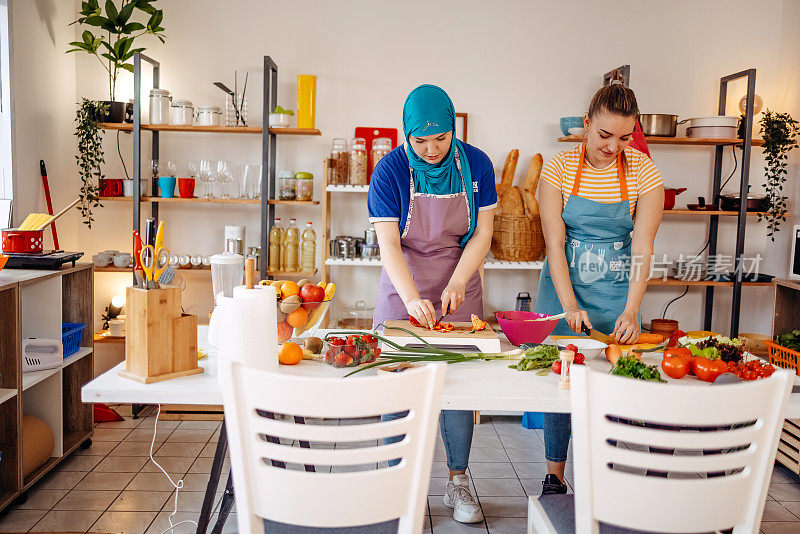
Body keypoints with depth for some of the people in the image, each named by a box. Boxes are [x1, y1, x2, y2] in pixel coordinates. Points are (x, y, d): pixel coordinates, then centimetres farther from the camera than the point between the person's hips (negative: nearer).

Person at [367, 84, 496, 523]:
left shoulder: (475, 164, -4)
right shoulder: (391, 169, -11)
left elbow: (482, 233, -2)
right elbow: (388, 244, -15)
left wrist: (455, 284, -15)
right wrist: (413, 299, -27)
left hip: (459, 289, 2)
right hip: (402, 290, -1)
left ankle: (458, 482, 14)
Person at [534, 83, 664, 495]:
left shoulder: (643, 172, -7)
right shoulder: (559, 168, -9)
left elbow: (642, 247, -12)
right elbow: (554, 242, -13)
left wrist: (631, 311, -22)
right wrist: (570, 305, -23)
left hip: (617, 291, 1)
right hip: (563, 286, 0)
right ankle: (554, 477, 19)